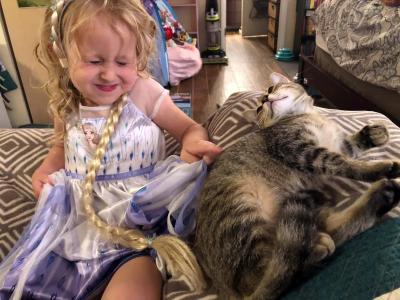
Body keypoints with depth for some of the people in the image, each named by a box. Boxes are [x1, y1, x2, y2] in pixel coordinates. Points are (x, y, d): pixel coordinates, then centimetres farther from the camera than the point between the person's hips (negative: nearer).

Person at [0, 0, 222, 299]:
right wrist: (45, 170, 4)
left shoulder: (144, 92, -9)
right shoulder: (66, 106, 4)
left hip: (140, 212, -4)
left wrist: (194, 144, -24)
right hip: (80, 216, 5)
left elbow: (190, 129, -1)